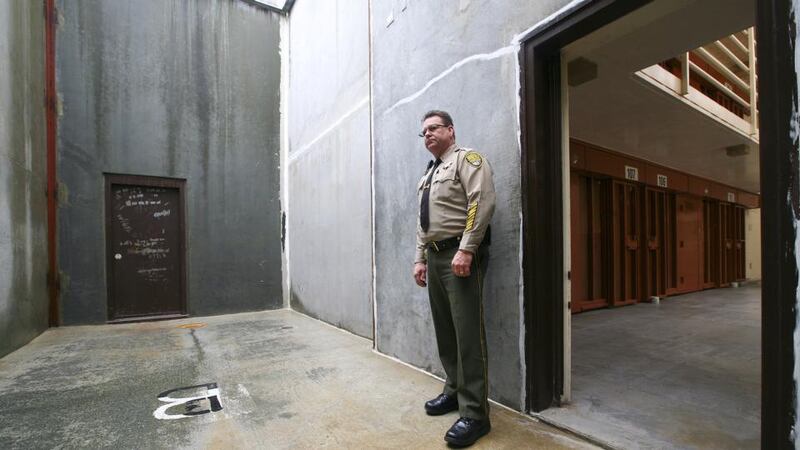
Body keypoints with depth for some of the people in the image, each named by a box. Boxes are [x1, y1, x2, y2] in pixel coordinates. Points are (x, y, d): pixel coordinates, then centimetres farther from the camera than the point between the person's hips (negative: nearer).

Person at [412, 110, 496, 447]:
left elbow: (482, 202, -15)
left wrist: (466, 249, -23)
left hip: (460, 255, -8)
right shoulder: (427, 176, 24)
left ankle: (474, 414, 5)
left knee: (468, 334, -6)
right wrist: (420, 258, 15)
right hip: (435, 257, 8)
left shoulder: (466, 158, -1)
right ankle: (454, 391, 29)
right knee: (444, 331, 13)